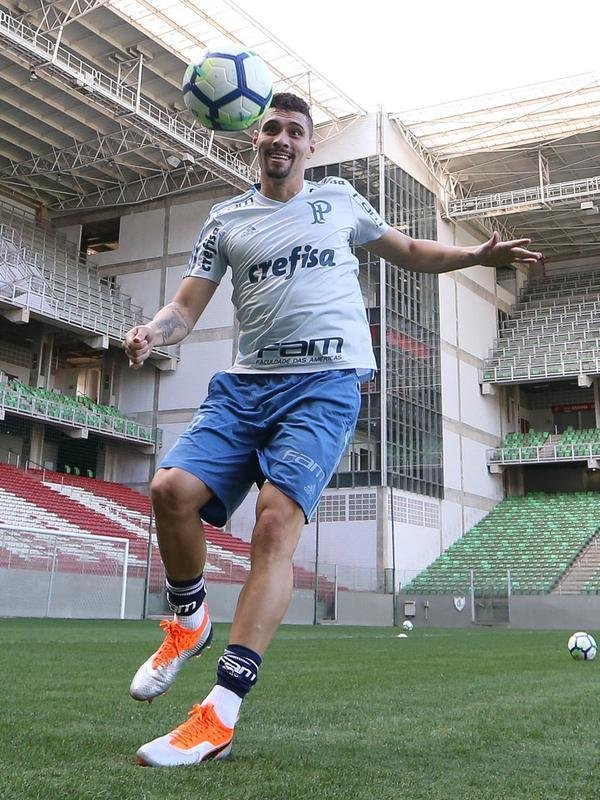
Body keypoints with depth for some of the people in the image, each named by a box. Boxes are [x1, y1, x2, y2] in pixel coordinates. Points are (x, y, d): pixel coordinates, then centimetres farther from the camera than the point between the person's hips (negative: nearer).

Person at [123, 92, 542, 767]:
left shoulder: (339, 199, 17)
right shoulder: (226, 220, 17)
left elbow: (408, 251, 28)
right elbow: (187, 306, 11)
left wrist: (476, 255, 13)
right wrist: (151, 331, -11)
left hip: (325, 384, -2)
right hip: (245, 385, 3)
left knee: (276, 520, -22)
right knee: (172, 489, -19)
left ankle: (218, 716, -22)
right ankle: (189, 623, 12)